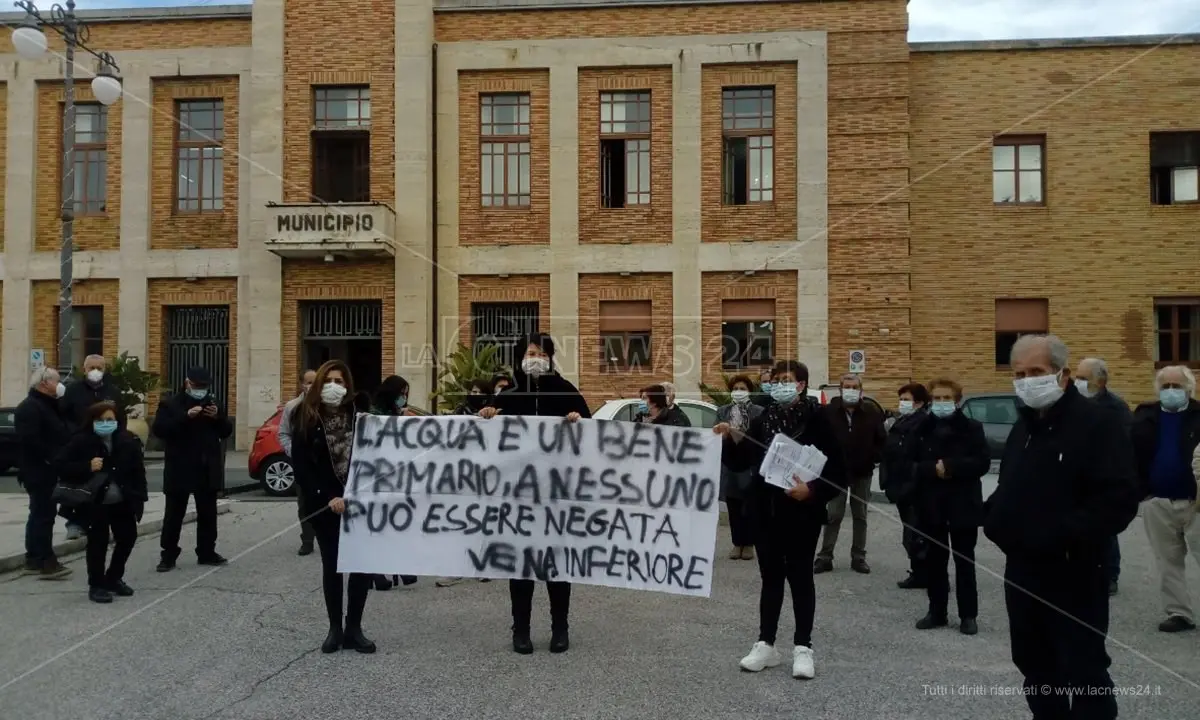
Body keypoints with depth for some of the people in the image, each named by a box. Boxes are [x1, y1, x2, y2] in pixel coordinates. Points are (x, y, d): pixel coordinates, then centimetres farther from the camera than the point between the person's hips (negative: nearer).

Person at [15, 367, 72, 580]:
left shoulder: (48, 405, 19)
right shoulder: (30, 407, -14)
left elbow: (57, 436, 22)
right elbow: (29, 440, -26)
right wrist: (51, 458, -23)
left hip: (46, 470, 10)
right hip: (38, 471, -10)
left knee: (40, 514, 14)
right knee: (44, 515, -10)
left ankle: (34, 559, 22)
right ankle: (46, 561, -9)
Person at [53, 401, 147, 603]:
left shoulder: (128, 441, -1)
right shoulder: (82, 441, -9)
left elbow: (138, 470, 3)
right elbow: (60, 465, -10)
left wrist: (139, 497, -3)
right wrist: (87, 468, -24)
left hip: (122, 501, 4)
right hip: (95, 503, -4)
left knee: (128, 538, 11)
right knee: (98, 542, -2)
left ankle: (114, 578, 30)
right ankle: (96, 585, 11)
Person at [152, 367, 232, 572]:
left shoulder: (213, 403, 11)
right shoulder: (170, 404, -2)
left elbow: (226, 431, 11)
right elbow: (159, 429, -15)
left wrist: (218, 417, -9)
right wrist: (186, 416, -24)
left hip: (207, 470, 4)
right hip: (179, 470, -4)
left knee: (208, 514, 10)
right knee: (174, 515, 1)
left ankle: (207, 553, 20)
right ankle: (168, 556, 9)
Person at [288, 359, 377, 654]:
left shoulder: (358, 416, 0)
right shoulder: (306, 420, -3)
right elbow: (301, 467, -7)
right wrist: (328, 497, -14)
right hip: (325, 504, -1)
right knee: (331, 564, 8)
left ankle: (354, 629, 13)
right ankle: (335, 629, 19)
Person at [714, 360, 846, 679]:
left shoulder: (816, 418, -8)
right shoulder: (764, 418, 6)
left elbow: (837, 468, -10)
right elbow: (742, 462, 5)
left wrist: (812, 489, -22)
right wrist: (732, 437, -11)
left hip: (801, 512, -4)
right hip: (765, 511, 4)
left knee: (800, 576, 5)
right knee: (771, 576, 12)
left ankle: (803, 647, 15)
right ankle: (766, 644, 20)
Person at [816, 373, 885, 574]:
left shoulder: (871, 412, -2)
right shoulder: (829, 411, -7)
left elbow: (882, 440, 4)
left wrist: (874, 458, -5)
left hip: (862, 472, 2)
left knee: (860, 516, 10)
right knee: (834, 515, 0)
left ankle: (858, 557, 18)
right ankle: (825, 556, 7)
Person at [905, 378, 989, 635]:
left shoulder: (972, 428, -3)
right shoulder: (921, 429, 3)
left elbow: (982, 462, -11)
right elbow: (909, 464, -2)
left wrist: (951, 467, -20)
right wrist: (932, 469, -18)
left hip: (963, 504, -2)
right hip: (931, 504, 2)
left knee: (964, 561, 6)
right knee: (934, 561, 9)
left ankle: (968, 615, 16)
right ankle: (937, 612, 20)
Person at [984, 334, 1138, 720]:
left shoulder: (1096, 424, -14)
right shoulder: (1023, 426, 12)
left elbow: (1120, 500, -22)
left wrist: (1065, 535, -27)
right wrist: (993, 516, 5)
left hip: (1073, 576, -8)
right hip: (1022, 571, 8)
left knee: (1083, 669, 1)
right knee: (1034, 664, 18)